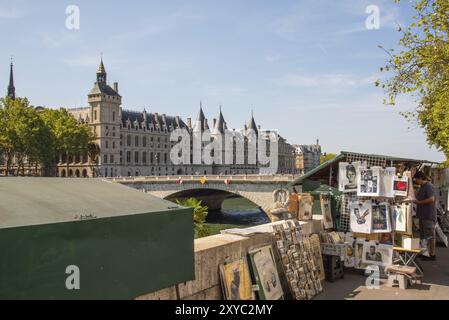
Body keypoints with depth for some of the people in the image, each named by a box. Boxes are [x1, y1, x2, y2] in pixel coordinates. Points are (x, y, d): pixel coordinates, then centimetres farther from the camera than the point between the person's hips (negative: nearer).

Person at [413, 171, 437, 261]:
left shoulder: (429, 186, -14)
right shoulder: (422, 187, 16)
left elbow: (431, 199, -23)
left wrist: (419, 202, -16)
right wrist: (416, 200, 6)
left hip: (429, 215, -10)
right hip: (423, 215, 10)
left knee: (430, 235, -3)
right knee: (424, 235, 14)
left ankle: (432, 254, 3)